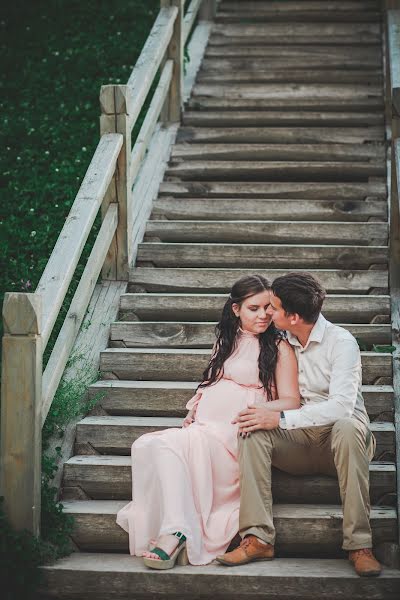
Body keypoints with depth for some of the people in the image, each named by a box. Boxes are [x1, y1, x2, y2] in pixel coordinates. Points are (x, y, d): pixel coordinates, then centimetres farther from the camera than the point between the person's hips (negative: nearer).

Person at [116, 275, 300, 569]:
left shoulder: (279, 347, 8)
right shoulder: (226, 341, 27)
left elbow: (291, 401, 1)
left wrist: (259, 409, -20)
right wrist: (194, 409, 14)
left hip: (235, 434, -6)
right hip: (202, 429, 6)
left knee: (169, 444, -33)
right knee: (145, 445, -26)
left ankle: (174, 533, -35)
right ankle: (176, 531, -36)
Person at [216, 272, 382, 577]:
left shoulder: (341, 342, -11)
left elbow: (341, 406, -24)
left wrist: (280, 419, -29)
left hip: (339, 437, -4)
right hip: (298, 441, 5)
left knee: (346, 427, -38)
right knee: (253, 431, -23)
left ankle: (359, 544, -36)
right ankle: (258, 538, -32)